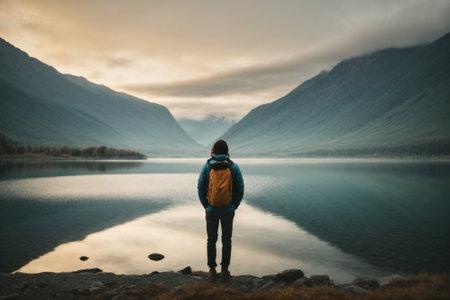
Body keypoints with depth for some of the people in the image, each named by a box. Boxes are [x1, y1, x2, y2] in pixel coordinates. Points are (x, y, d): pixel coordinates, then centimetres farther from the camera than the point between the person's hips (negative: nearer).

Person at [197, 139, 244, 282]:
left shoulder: (207, 166, -6)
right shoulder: (234, 167, -6)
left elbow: (200, 188, -5)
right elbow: (240, 190, -5)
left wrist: (206, 206, 6)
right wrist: (234, 206, 6)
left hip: (211, 210, 0)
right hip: (228, 210, 0)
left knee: (211, 240, 12)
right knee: (226, 240, 12)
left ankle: (212, 271, 16)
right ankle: (224, 271, 16)